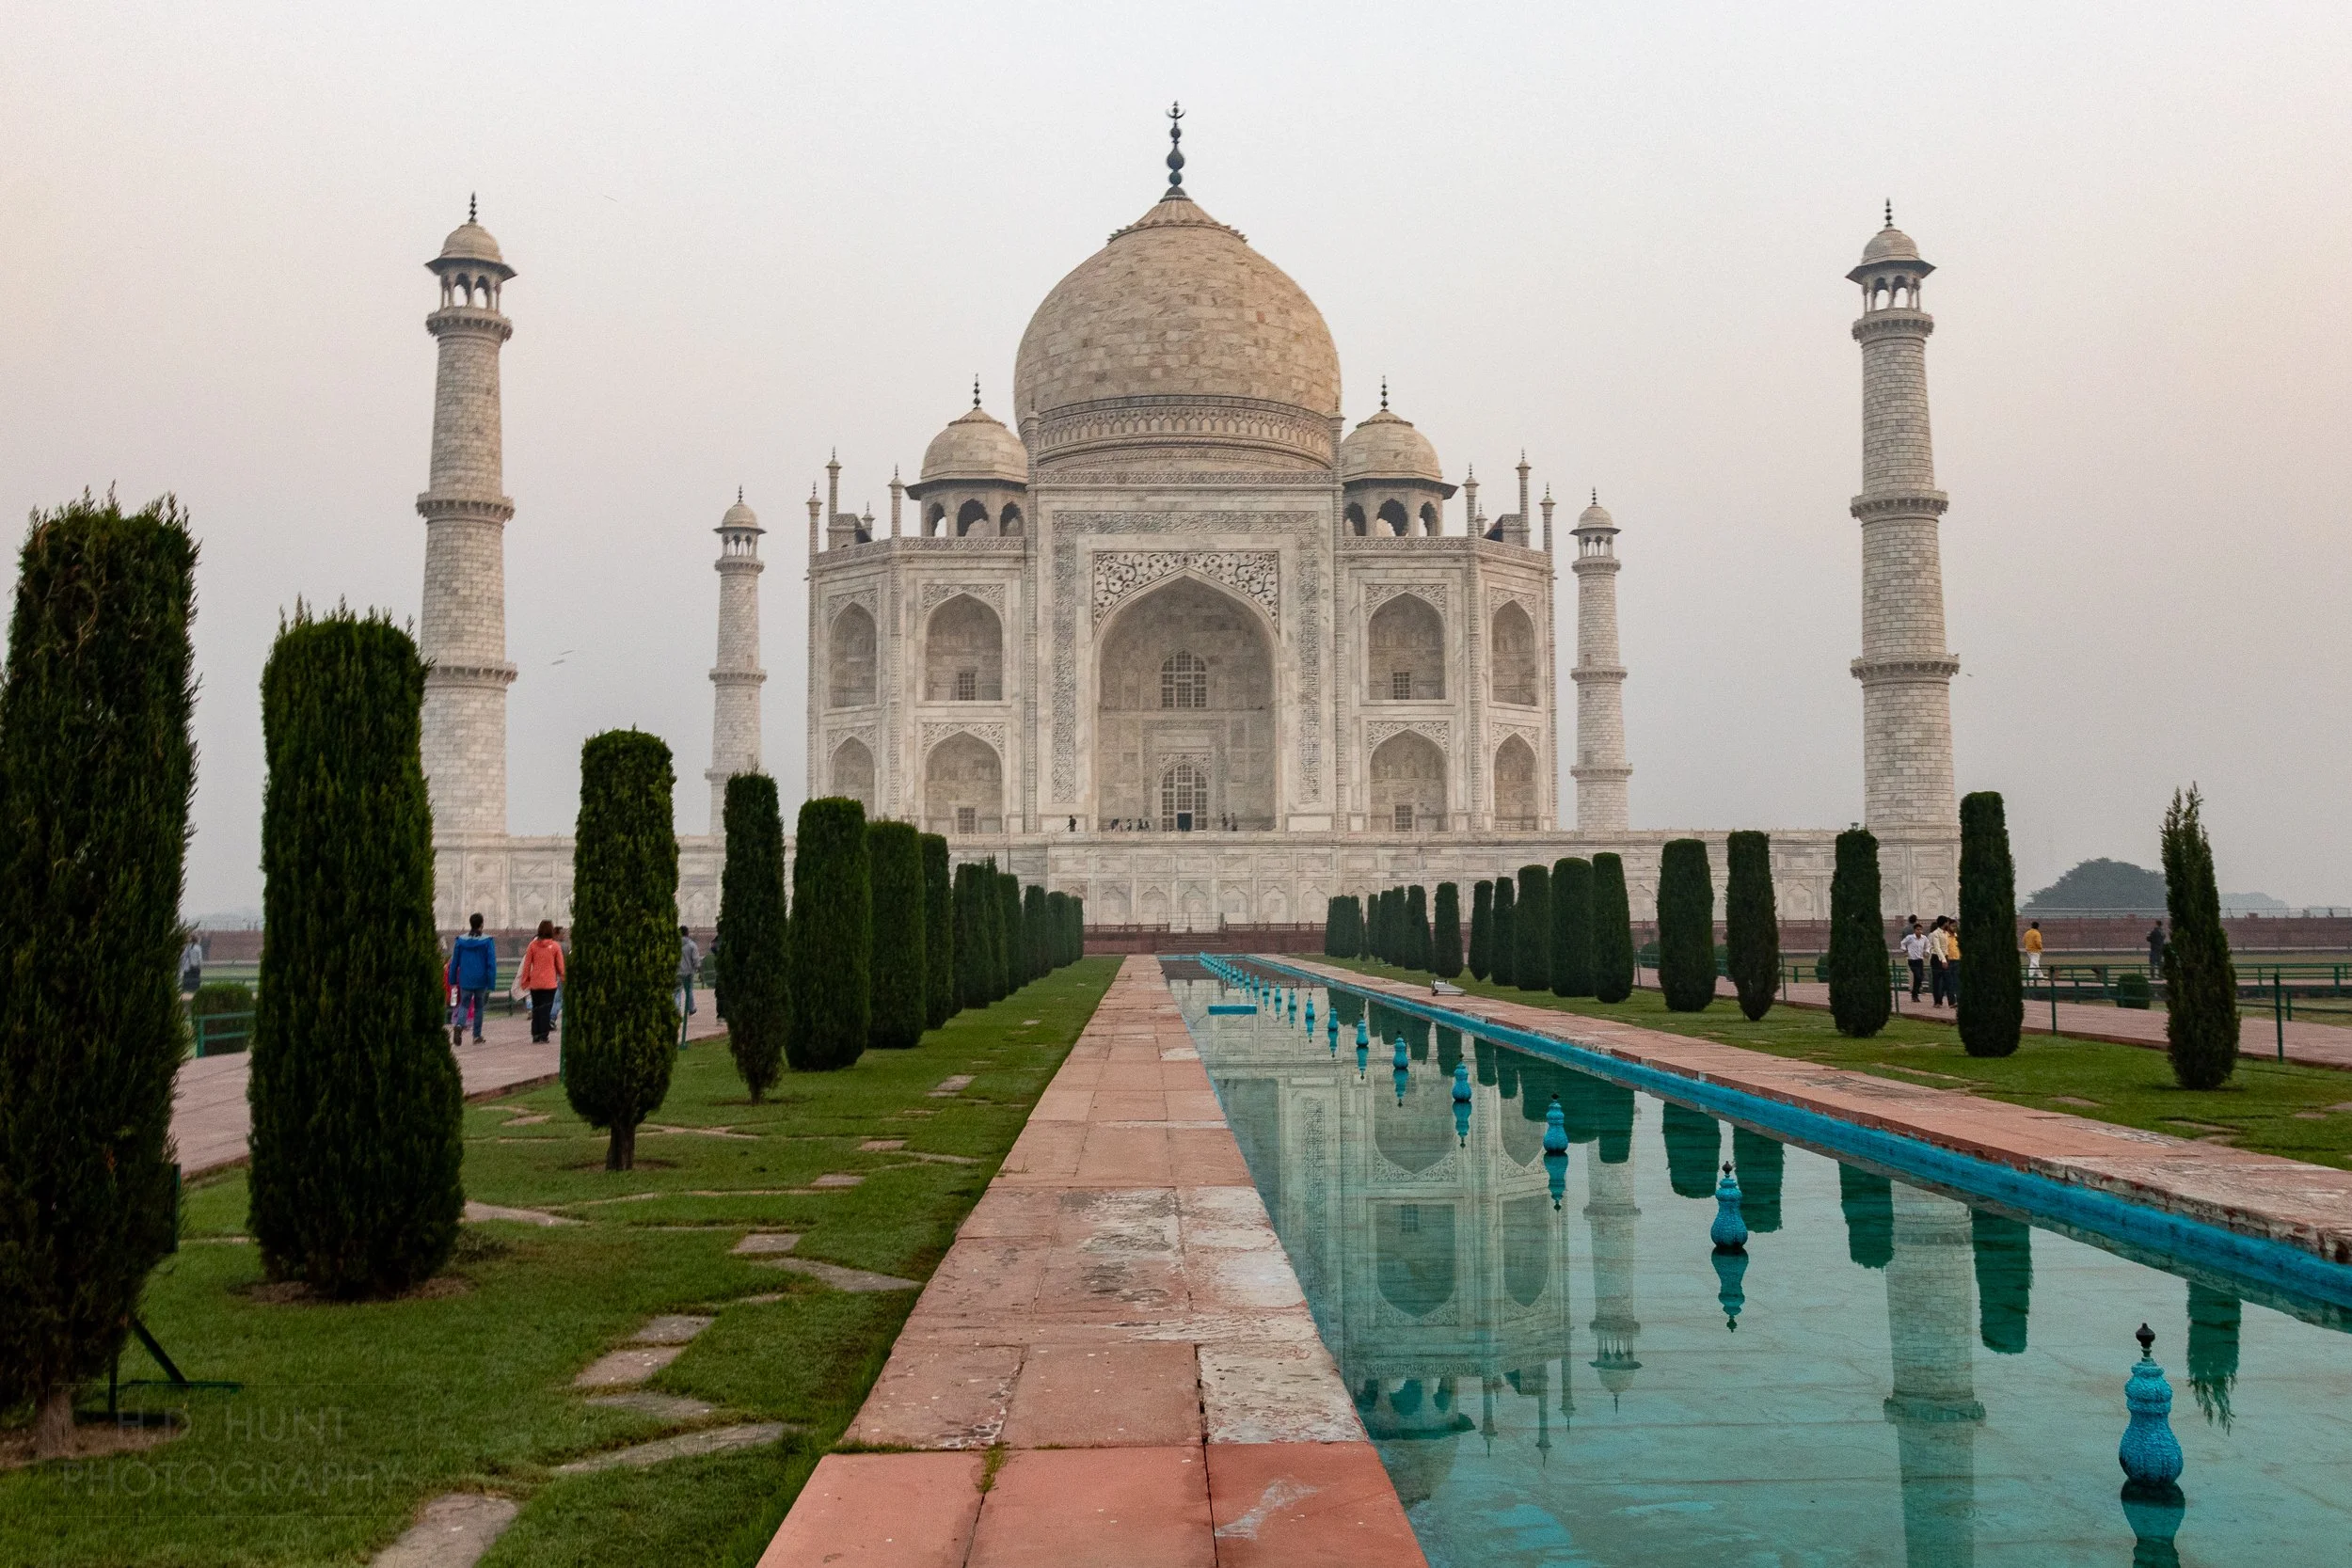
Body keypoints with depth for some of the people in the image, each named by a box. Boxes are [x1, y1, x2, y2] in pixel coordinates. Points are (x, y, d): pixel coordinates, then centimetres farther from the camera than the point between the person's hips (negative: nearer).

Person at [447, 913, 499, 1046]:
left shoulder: (461, 940, 0)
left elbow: (454, 962, 4)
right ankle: (477, 1036, 17)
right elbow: (491, 964, -11)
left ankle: (459, 1025, -18)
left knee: (464, 1005, 12)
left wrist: (452, 981, 12)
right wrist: (491, 984, -8)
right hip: (481, 981, -1)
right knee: (479, 1008, 13)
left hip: (465, 981, 1)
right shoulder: (487, 942, -7)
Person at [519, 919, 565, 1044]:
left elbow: (527, 964, 2)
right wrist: (563, 978, 17)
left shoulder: (533, 945, 0)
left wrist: (524, 981, 9)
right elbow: (560, 965, 2)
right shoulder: (555, 946, -4)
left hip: (534, 983, 2)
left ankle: (535, 1035, 11)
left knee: (536, 1009, 12)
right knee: (546, 1009, 1)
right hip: (550, 983, -2)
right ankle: (543, 1036, -5)